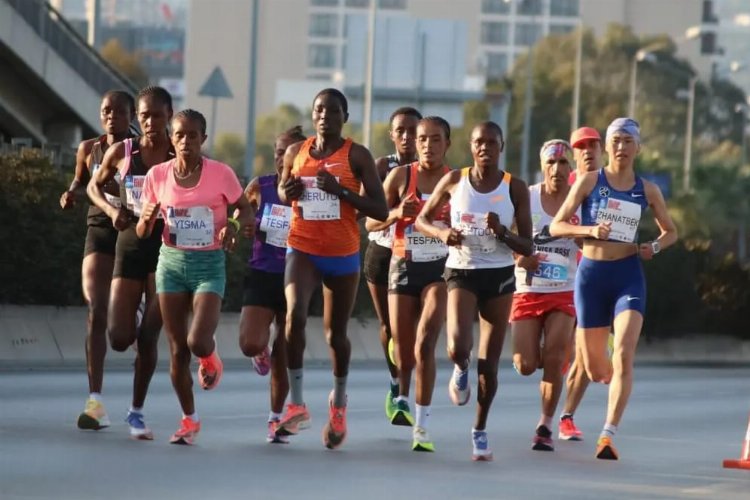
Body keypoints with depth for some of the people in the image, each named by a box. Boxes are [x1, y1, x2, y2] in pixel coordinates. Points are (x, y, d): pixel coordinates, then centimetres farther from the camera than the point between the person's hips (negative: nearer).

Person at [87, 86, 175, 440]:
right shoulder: (122, 152, -2)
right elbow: (94, 186, 14)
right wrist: (111, 210, -6)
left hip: (167, 249, -1)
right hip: (129, 247, 1)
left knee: (148, 337, -3)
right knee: (119, 338, -4)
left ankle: (137, 411, 12)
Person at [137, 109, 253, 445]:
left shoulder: (220, 174, -9)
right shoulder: (157, 175, -1)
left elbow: (246, 209, 3)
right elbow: (142, 233, 5)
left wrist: (235, 225, -19)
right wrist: (148, 217, -18)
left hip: (209, 265, -3)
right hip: (171, 262, 3)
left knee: (198, 342, -19)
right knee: (178, 350, 4)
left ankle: (210, 358, 20)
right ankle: (189, 420, 20)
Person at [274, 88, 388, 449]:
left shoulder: (357, 156, -5)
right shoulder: (296, 152, 4)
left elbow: (381, 210, -8)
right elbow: (283, 190, 21)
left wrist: (342, 191, -20)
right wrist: (287, 193, -3)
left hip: (343, 255, -1)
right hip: (302, 249, 1)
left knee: (335, 333, 11)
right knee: (295, 313, -25)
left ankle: (339, 402, 39)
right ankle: (296, 405, -18)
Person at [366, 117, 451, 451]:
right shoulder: (400, 176, 1)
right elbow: (371, 222, 5)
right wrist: (397, 214, -14)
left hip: (441, 268, -2)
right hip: (404, 266, 2)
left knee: (425, 343, -19)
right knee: (403, 349, 9)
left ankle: (421, 425, -16)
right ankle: (403, 397, 42)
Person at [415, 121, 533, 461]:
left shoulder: (515, 188, -3)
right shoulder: (454, 181, -2)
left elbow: (527, 248, -1)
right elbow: (422, 220, 10)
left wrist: (502, 233, -21)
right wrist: (442, 233, -11)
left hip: (499, 277, 1)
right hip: (461, 272, -1)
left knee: (489, 362, 4)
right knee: (458, 347, -23)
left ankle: (480, 430, 24)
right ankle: (460, 371, 15)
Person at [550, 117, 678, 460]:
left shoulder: (647, 190, 6)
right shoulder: (590, 181, 0)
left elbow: (671, 231, 19)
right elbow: (556, 226, -1)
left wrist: (655, 246, -3)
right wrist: (590, 230, -19)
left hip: (628, 275, 0)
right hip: (591, 274, 0)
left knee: (624, 356, -19)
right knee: (595, 371, 7)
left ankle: (608, 436, -20)